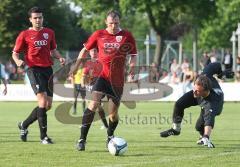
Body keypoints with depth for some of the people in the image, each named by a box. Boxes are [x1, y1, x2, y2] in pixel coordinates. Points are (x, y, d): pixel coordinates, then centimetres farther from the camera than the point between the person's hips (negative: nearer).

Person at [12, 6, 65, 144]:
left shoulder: (49, 33, 12)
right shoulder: (25, 35, 0)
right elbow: (15, 53, 4)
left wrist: (59, 57, 2)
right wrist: (18, 61, -18)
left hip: (48, 69, 6)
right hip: (34, 69, -6)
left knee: (48, 105, 6)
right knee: (43, 100, -19)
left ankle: (24, 125, 27)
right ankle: (43, 136, -15)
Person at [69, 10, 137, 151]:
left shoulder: (127, 36, 2)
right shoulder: (99, 35, 2)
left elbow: (133, 55, 9)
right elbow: (85, 49, 13)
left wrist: (132, 65, -10)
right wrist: (76, 66, 8)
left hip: (118, 80, 1)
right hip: (102, 75, -1)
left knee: (113, 113, 4)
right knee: (94, 104, -21)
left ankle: (110, 136, 36)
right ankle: (82, 139, -17)